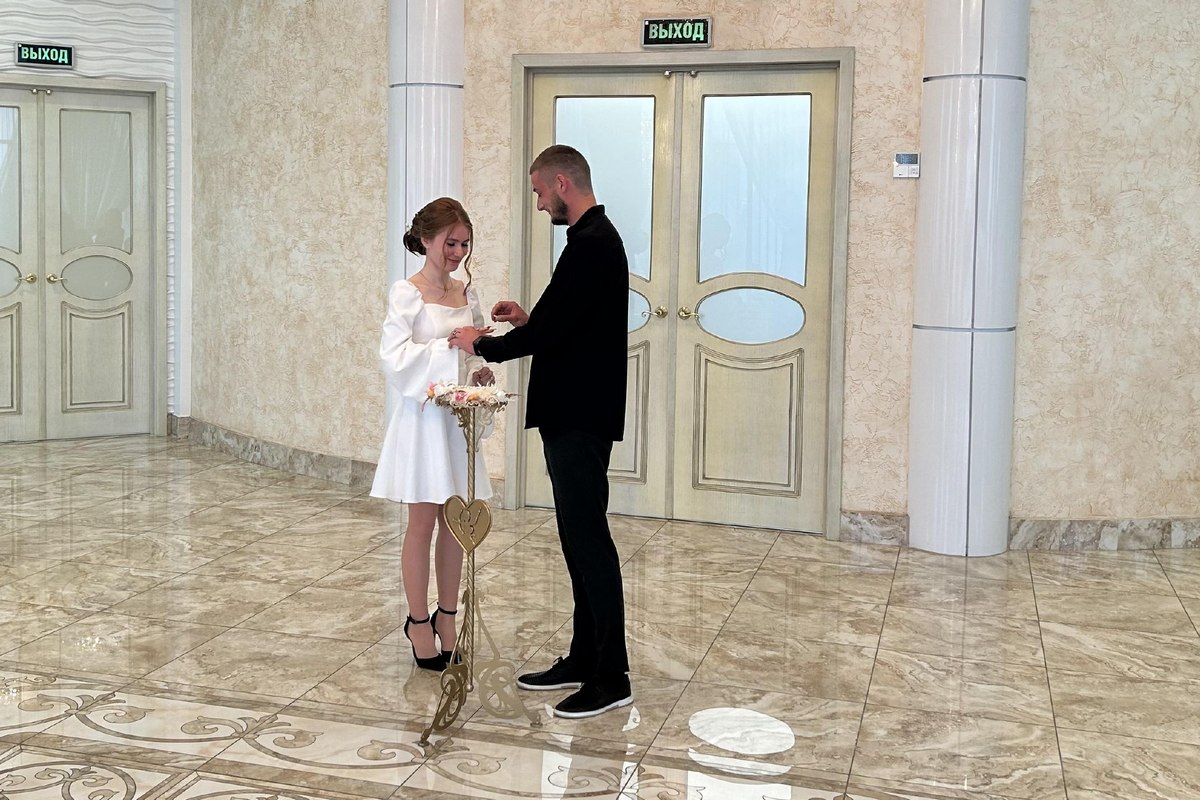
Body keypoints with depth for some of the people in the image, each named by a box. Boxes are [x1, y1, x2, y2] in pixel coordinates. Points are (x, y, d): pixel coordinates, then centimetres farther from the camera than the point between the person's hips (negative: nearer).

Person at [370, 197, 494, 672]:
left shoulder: (467, 294, 10)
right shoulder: (407, 294, -8)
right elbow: (395, 357, -17)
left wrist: (481, 373, -2)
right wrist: (448, 345, -26)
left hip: (460, 417, 6)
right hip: (423, 416, -6)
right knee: (423, 523, 2)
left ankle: (447, 616, 23)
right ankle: (419, 622, 15)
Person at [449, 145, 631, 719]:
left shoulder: (590, 244, -17)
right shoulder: (596, 237, 16)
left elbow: (549, 332, -20)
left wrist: (483, 345, -7)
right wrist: (528, 319, 11)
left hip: (579, 418, -11)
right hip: (576, 414, 11)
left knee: (589, 541, -5)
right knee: (580, 540, 14)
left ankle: (611, 678, 2)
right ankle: (585, 660, 24)